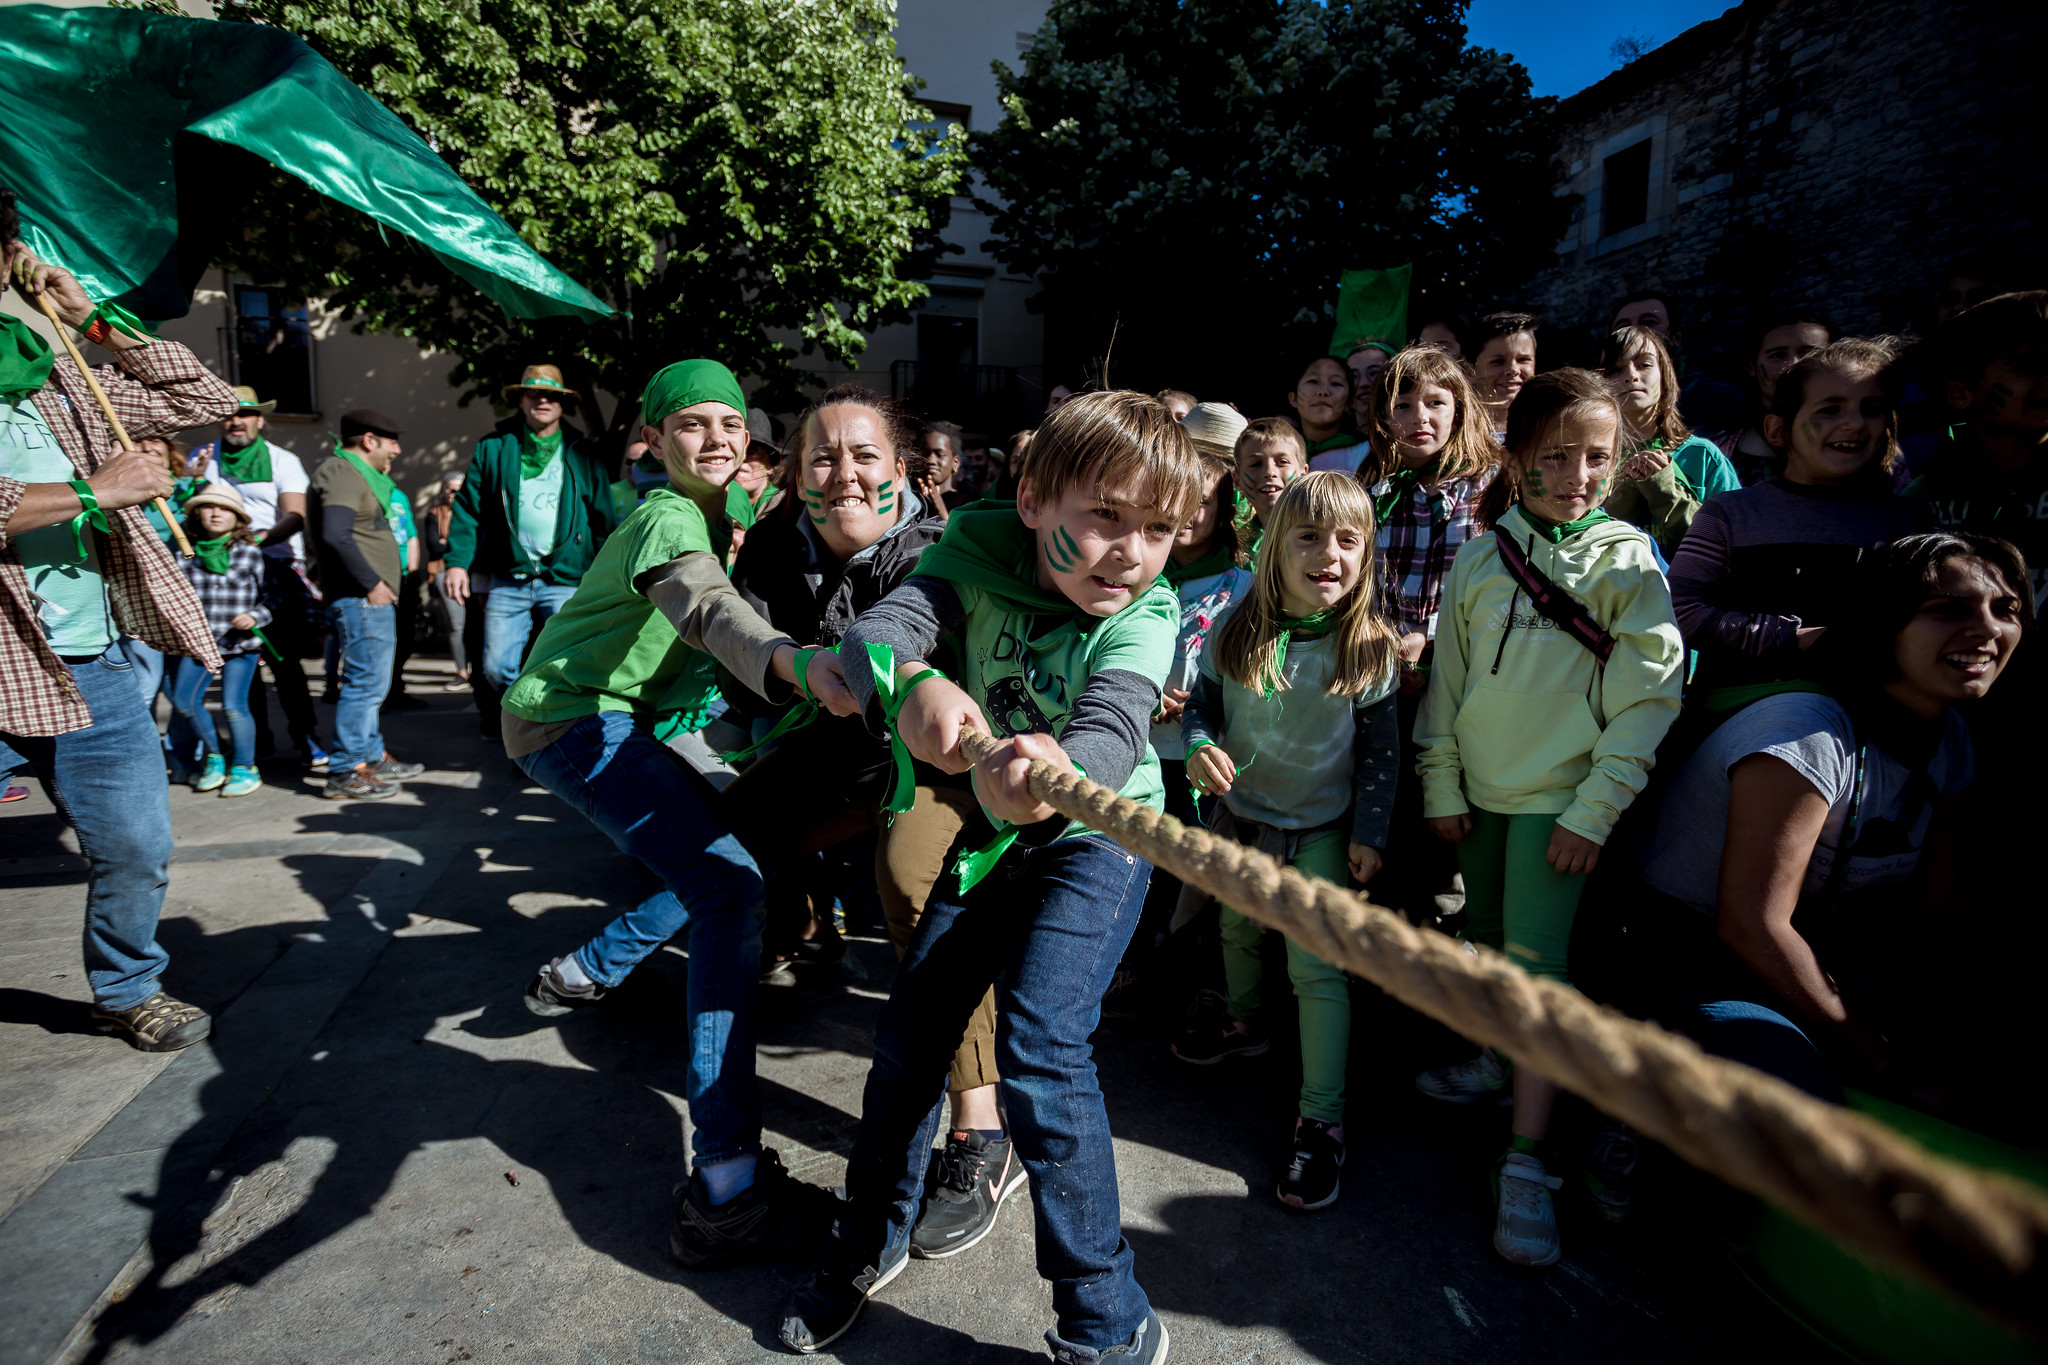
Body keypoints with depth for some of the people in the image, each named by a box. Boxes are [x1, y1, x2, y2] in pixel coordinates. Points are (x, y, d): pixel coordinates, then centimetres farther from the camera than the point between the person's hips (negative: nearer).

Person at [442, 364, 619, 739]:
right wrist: (457, 562, -2)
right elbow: (468, 508, 8)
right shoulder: (493, 448, 10)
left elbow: (603, 520, 7)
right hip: (508, 579, 1)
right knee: (496, 668, 2)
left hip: (567, 579, -1)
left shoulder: (584, 455, 8)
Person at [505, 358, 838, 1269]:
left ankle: (582, 974, 33)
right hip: (572, 719, -10)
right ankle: (724, 1192, -28)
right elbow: (709, 609, -41)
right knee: (730, 886, -24)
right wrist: (793, 665, -61)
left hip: (608, 718, 10)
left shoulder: (714, 511, 13)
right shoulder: (668, 519, -19)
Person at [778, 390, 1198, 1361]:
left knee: (1039, 1045, -19)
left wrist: (1058, 772, -63)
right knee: (910, 1030, 8)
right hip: (989, 827, 4)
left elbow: (1112, 731, -40)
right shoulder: (979, 546, -17)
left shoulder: (1146, 613, -22)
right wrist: (911, 688, -53)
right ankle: (873, 1240, 35)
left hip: (1095, 837, -4)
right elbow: (872, 634, -30)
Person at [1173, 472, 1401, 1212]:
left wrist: (1369, 832, -7)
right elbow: (1202, 702, 0)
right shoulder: (1237, 627, -11)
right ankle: (1244, 1020, 54)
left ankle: (1321, 1122, 11)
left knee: (1317, 969, -2)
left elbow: (1380, 748, -5)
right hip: (1238, 813, 3)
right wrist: (1200, 748, -21)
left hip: (1321, 827, -3)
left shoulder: (1369, 646, -13)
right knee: (1237, 930, 24)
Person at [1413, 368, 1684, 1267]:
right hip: (1484, 788, 4)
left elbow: (1648, 697, -8)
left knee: (1537, 962, -7)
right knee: (1487, 942, 17)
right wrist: (1442, 785, 5)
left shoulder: (1626, 561, -5)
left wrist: (1594, 809, -12)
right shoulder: (1481, 559, 4)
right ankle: (1496, 1062, 41)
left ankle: (1526, 1165, 0)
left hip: (1561, 796, -4)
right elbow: (1448, 678, 7)